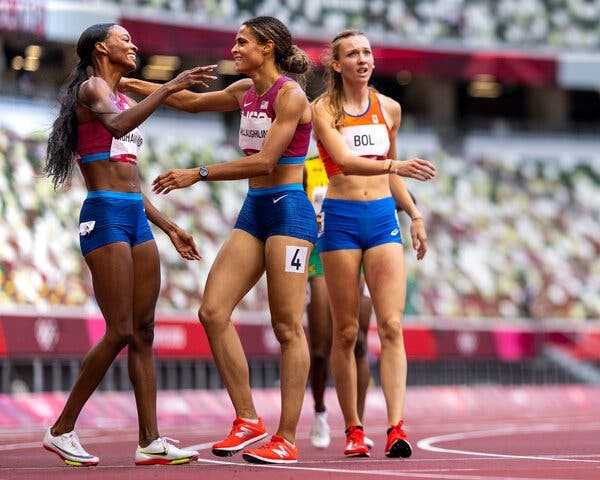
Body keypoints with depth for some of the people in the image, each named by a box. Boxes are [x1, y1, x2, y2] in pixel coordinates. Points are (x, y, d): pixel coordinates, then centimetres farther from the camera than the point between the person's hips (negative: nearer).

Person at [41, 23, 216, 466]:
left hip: (136, 217, 9)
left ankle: (150, 442, 2)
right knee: (120, 332, -11)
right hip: (104, 215, -9)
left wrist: (169, 227, 23)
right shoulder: (92, 88, -3)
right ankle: (62, 429, -2)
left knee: (144, 332, 3)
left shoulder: (127, 101, 22)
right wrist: (168, 88, -29)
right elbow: (116, 125, -27)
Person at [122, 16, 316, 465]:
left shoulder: (290, 95, -11)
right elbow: (192, 101, 28)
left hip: (288, 209, -8)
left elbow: (264, 161, -18)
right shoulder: (245, 91, 13)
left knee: (287, 327, -7)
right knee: (213, 312, -3)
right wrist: (130, 83, 26)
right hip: (253, 212, 8)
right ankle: (248, 421, 3)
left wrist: (198, 174, -16)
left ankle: (287, 439, -5)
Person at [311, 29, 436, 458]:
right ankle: (353, 430, 10)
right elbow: (344, 160, -20)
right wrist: (397, 166, -33)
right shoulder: (324, 109, -3)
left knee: (392, 326, -10)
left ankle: (396, 428, -17)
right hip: (341, 218, -3)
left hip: (383, 217, 3)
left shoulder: (389, 109, 10)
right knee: (346, 331, 1)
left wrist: (415, 215, 20)